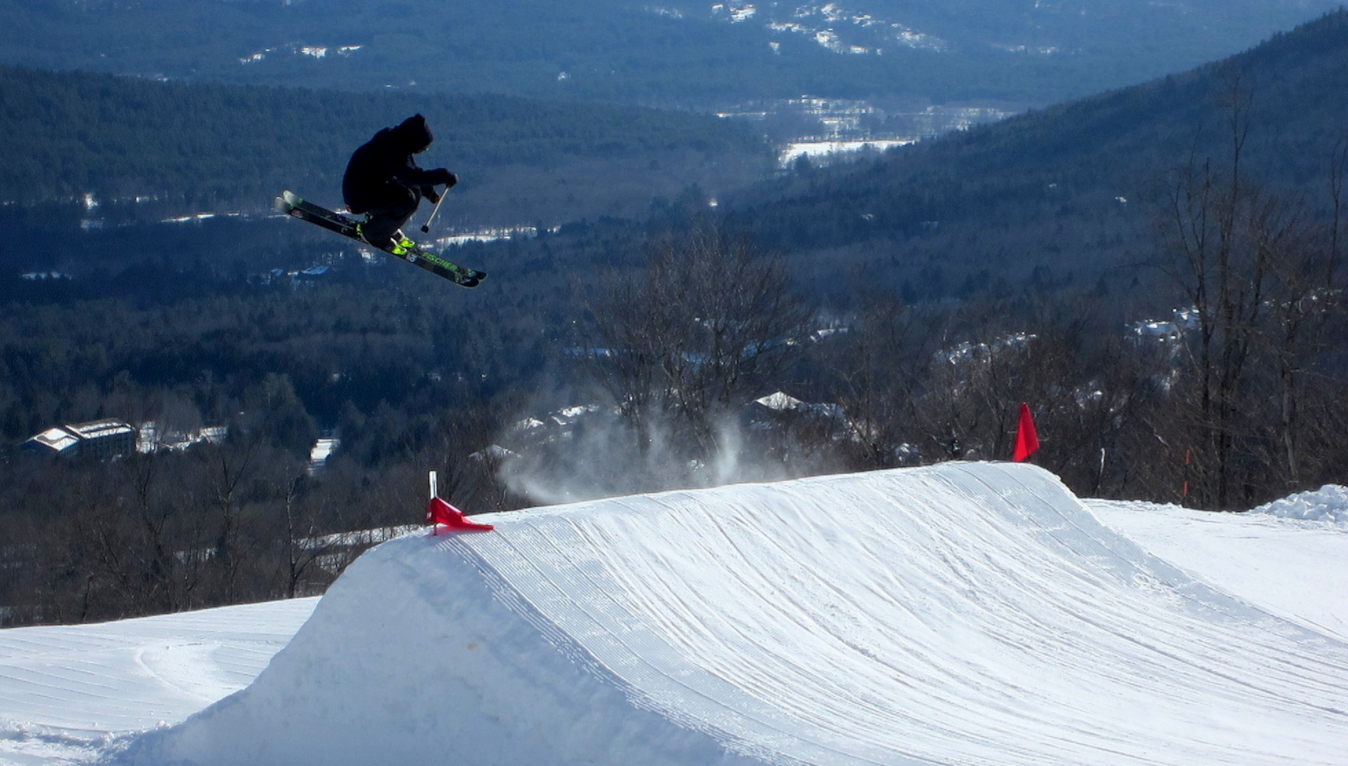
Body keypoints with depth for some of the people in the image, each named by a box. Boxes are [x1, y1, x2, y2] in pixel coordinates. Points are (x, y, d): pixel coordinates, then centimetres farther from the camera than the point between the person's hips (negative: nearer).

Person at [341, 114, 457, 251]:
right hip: (359, 197, -10)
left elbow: (411, 171, 13)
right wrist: (444, 176, -33)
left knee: (415, 192, 6)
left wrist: (429, 191, 2)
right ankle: (373, 233, -8)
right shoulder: (390, 153, -30)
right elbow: (413, 177, -37)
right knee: (408, 200, -25)